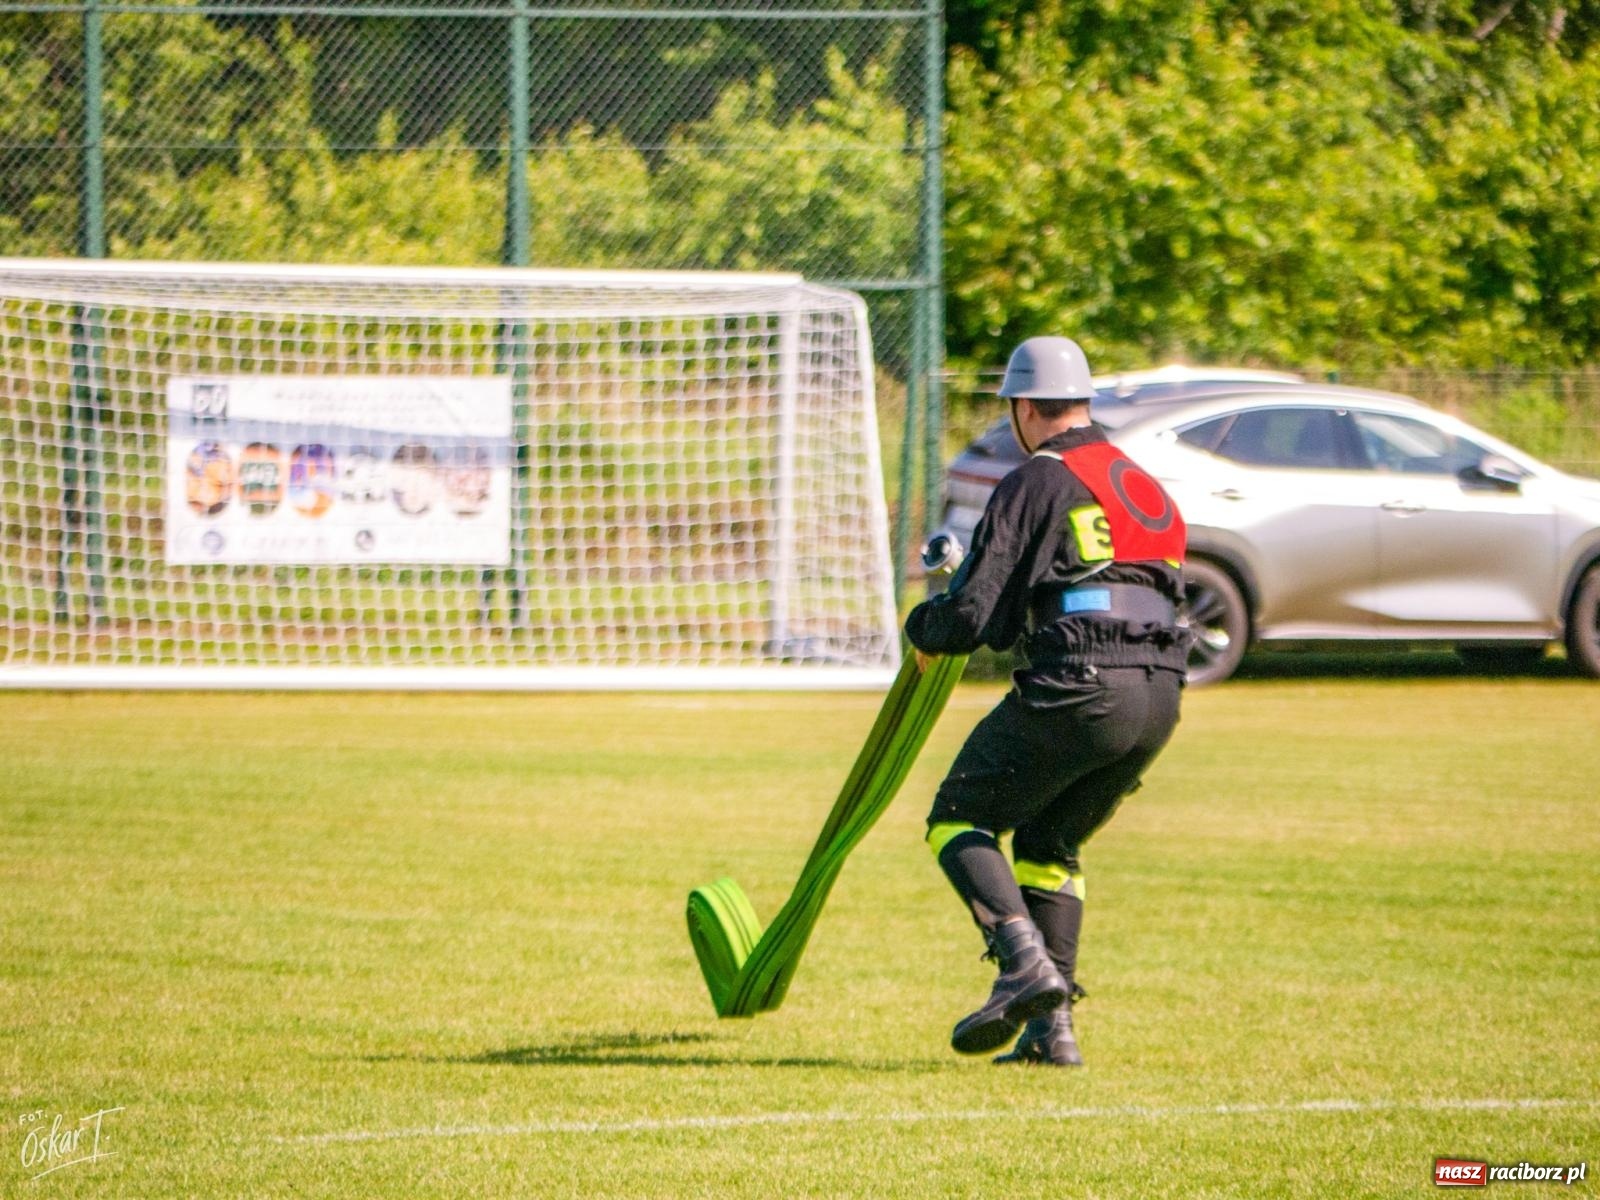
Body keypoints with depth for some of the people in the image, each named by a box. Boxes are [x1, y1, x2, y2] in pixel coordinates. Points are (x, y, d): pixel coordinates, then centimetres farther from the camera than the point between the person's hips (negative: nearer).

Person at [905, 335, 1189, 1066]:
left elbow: (972, 615, -6)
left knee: (958, 819, 7)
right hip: (1161, 697, 7)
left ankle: (1025, 960, -16)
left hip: (1076, 686, -7)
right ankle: (1052, 1026, 13)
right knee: (1049, 842, 22)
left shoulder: (1036, 484, 0)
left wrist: (921, 629, 17)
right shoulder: (1150, 490, 24)